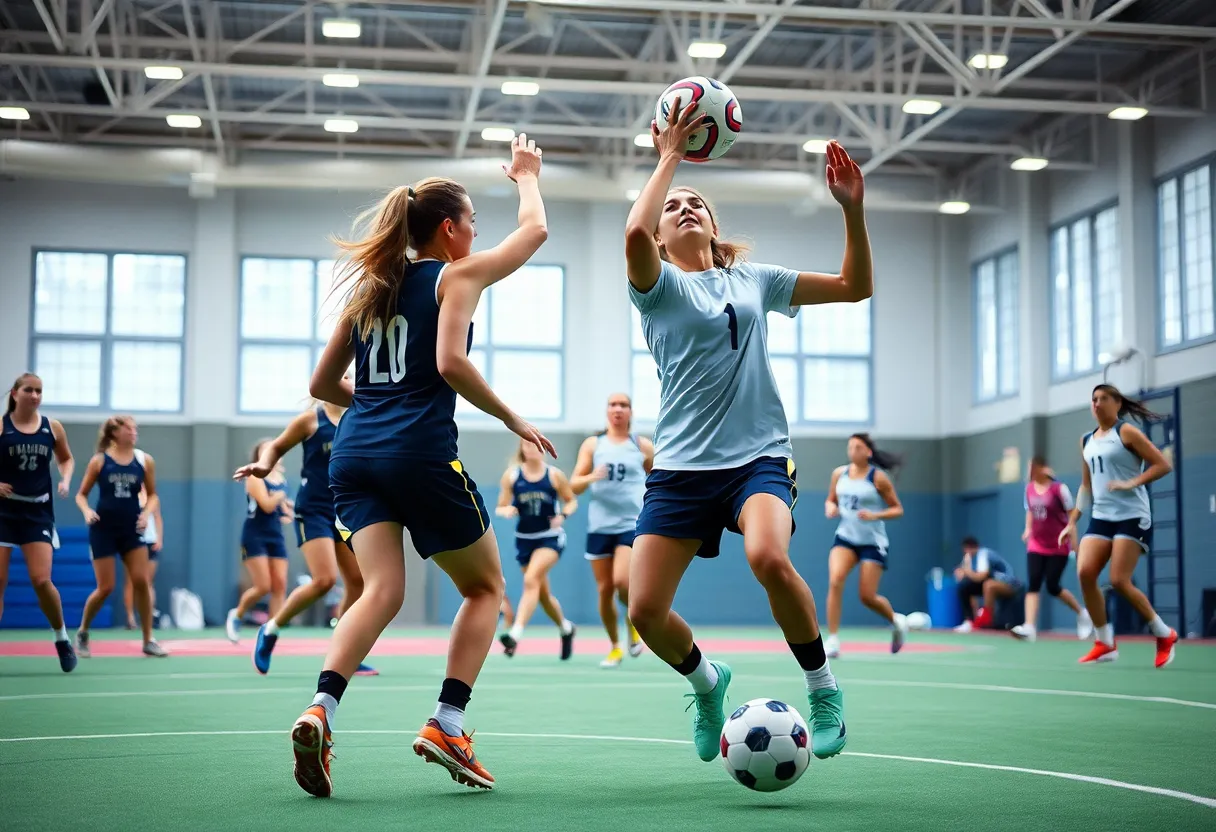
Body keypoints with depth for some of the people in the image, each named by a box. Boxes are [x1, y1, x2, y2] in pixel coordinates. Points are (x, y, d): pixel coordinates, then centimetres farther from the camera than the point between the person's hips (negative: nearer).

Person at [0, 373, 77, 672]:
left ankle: (61, 636, 13)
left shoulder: (52, 428, 4)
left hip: (38, 512, 1)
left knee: (41, 580, -9)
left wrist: (65, 480, 2)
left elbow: (66, 458, 20)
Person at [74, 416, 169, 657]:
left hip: (131, 528, 2)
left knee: (141, 582, -8)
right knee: (105, 587, -4)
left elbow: (153, 495, 10)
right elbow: (81, 494, 3)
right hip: (103, 528, -2)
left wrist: (147, 513, -9)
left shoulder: (145, 460, 2)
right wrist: (87, 511, -17)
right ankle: (82, 633, 21)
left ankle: (148, 640, 2)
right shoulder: (99, 460, -3)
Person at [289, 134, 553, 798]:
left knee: (382, 590, -3)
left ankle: (320, 710, -28)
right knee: (485, 587, 13)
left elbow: (322, 384, 20)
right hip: (421, 452, -5)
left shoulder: (369, 288, 19)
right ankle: (447, 723, 0)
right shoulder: (456, 275, 1)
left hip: (355, 452, 5)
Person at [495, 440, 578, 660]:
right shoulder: (511, 475, 0)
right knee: (542, 593, 12)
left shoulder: (554, 475, -4)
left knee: (531, 580, -25)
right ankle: (566, 627, 38)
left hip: (550, 537, -3)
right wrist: (506, 510, -20)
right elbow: (500, 508, 3)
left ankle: (515, 635, -31)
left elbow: (571, 501, 6)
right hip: (524, 538, 3)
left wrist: (563, 515, -14)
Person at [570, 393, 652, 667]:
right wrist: (591, 477, -19)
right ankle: (615, 647, 20)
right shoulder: (592, 444, 6)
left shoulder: (643, 446, 4)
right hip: (600, 525, 2)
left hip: (633, 523, -2)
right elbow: (574, 485, 1)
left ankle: (634, 622, 9)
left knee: (622, 581, -21)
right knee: (604, 590, 3)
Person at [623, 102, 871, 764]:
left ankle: (823, 688, -9)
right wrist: (669, 156, -9)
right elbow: (635, 233, -19)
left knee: (769, 557, -32)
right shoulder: (658, 284, 5)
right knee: (644, 610, -9)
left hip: (758, 456, 0)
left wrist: (852, 209, 6)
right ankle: (706, 681, 25)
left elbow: (855, 286, 18)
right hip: (681, 466, 0)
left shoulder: (752, 279, 16)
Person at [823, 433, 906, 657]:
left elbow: (898, 509, -4)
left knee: (867, 597, -4)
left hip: (872, 541, -3)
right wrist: (830, 508, -7)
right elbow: (831, 500, 17)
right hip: (845, 537, 3)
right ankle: (833, 640, -18)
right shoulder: (839, 473, 3)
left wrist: (875, 515, -21)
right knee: (835, 581, -22)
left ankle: (896, 621, 30)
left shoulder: (878, 477, -9)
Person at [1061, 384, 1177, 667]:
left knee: (1119, 581, -14)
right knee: (1085, 573, -13)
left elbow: (1163, 465, -9)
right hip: (1101, 517, 6)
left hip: (1132, 516, -6)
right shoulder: (1086, 441, 15)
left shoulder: (1126, 432, -4)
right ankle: (1105, 644, -1)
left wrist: (1130, 483, -20)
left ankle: (1165, 634, 7)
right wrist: (1072, 522, 16)